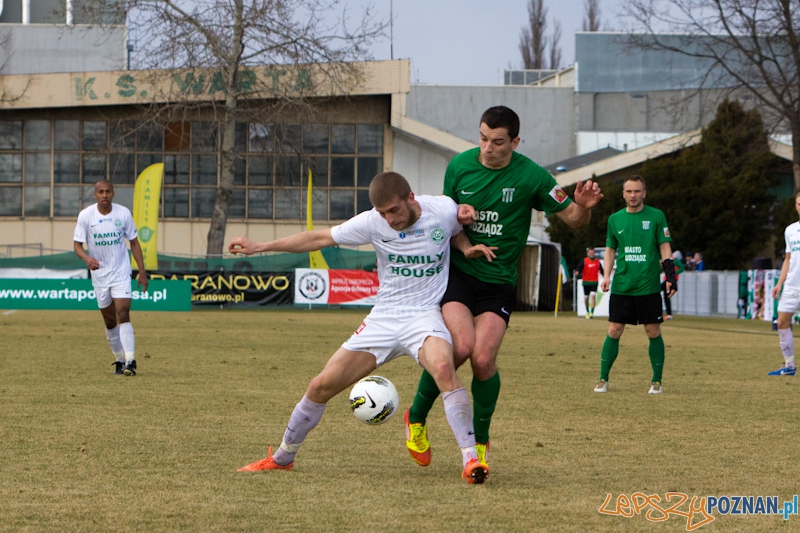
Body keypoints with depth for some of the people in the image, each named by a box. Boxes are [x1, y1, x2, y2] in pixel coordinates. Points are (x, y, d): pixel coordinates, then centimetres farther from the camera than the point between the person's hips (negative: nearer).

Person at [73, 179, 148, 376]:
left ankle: (130, 361, -19)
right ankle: (119, 360, 24)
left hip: (121, 273, -2)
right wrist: (87, 258, -28)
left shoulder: (123, 213, -5)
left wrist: (142, 272, 2)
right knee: (109, 321, 10)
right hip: (99, 274, 2)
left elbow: (134, 242, 4)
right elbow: (77, 244, -5)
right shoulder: (85, 216, -7)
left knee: (123, 314, -16)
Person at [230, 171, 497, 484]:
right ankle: (282, 457, 23)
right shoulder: (371, 223, -7)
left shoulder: (444, 210, -8)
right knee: (322, 385, 0)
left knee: (443, 368, -36)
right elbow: (321, 238, 3)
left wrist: (468, 248, -6)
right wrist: (260, 247, 2)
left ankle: (470, 459, -32)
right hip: (383, 317, 3)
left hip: (425, 315, -3)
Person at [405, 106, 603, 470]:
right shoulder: (459, 166, 0)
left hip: (499, 280, 0)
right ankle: (416, 418, 1)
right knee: (460, 346, -23)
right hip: (457, 272, 0)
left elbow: (572, 219, -1)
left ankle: (480, 441, 8)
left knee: (483, 359, -17)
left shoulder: (531, 176, -7)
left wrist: (584, 206, -24)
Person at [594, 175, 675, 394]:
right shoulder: (615, 219, 9)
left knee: (653, 332, -1)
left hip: (649, 287, -2)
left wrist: (670, 276, -6)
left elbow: (665, 248, 3)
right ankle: (603, 379, 8)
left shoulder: (656, 216, 1)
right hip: (621, 286, 2)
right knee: (614, 331, 0)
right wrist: (606, 275, 4)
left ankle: (656, 381, 8)